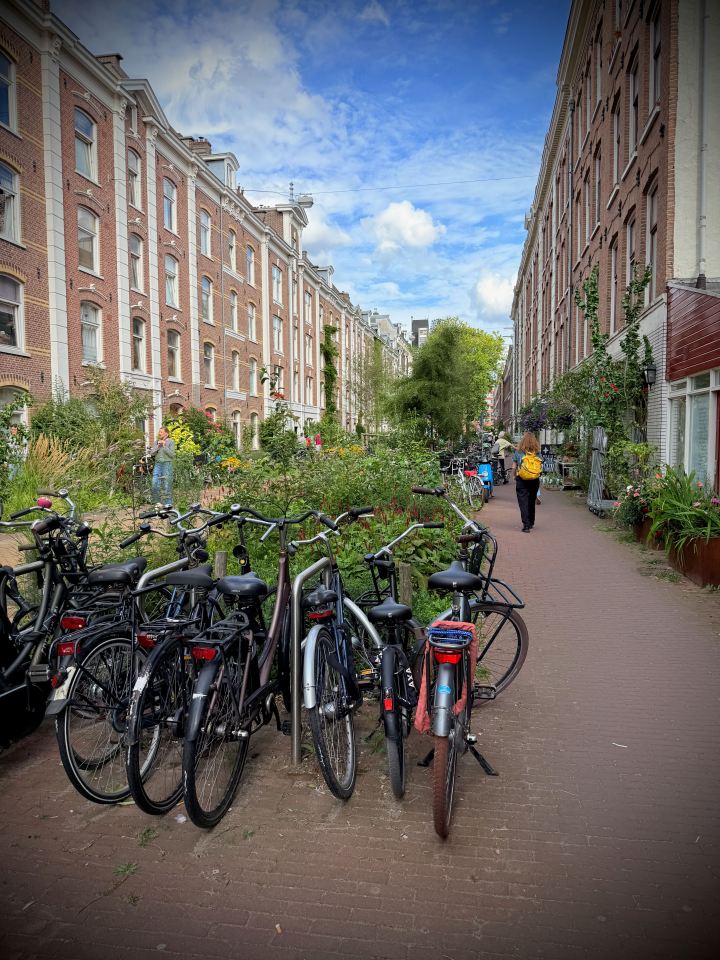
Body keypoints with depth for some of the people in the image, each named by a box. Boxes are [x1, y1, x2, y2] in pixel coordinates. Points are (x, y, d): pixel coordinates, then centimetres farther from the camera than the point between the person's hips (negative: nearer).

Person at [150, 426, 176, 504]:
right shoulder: (156, 442, 12)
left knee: (167, 485, -2)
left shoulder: (171, 441, -2)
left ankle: (168, 504, 6)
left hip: (167, 464, -5)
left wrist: (164, 446, -14)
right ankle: (158, 503, 13)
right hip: (157, 464, 5)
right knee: (155, 484, -1)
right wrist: (158, 446, -6)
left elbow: (172, 454, -10)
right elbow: (152, 453, 6)